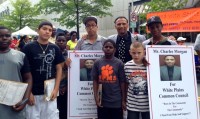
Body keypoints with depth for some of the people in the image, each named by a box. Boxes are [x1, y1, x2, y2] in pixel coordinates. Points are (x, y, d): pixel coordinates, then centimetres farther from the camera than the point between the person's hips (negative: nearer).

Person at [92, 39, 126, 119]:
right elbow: (95, 80, 3)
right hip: (102, 101, 2)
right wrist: (96, 95, -6)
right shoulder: (97, 62, 1)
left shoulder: (119, 63, -4)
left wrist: (123, 100, -1)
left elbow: (122, 82, -2)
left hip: (116, 102, -1)